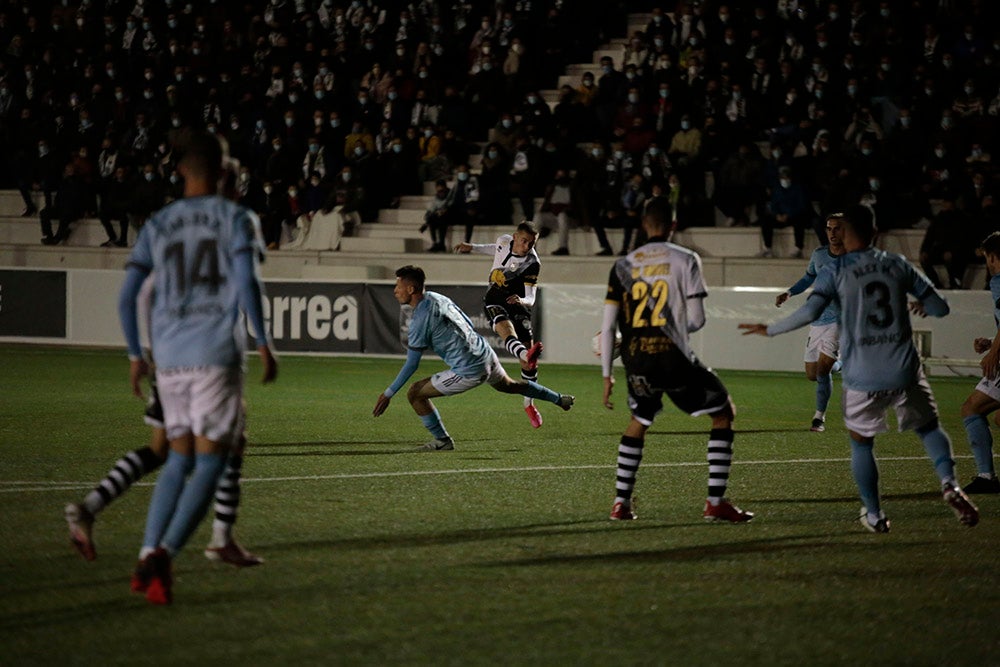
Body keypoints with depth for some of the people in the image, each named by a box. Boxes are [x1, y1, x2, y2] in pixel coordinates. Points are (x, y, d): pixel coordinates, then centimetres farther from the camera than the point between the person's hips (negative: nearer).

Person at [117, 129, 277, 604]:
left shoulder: (157, 225, 11)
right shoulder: (236, 219, 1)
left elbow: (127, 295, 7)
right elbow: (247, 282, -13)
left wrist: (135, 355, 17)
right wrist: (263, 343, -6)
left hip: (169, 353, 4)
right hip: (217, 351, -4)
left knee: (180, 459, 16)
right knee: (210, 462, -1)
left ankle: (147, 556, 2)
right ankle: (164, 553, -18)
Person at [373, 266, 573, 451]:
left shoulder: (420, 319, -19)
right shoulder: (438, 298, 5)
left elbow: (411, 364, -15)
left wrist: (388, 394, -9)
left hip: (468, 372, -9)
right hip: (487, 355, 9)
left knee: (415, 393, -2)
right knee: (508, 385, 38)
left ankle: (442, 441, 10)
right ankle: (558, 399, 55)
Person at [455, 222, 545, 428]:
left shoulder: (532, 264, -17)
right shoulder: (504, 241, -7)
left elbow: (530, 299, -18)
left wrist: (521, 301, -40)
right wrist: (472, 247, 21)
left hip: (517, 303, -1)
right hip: (495, 300, 1)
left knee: (529, 354, -8)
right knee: (505, 326, -35)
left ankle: (529, 404, 11)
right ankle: (525, 355, -69)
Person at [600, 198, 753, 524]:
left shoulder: (623, 265, 7)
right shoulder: (685, 260, -2)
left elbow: (608, 327, 6)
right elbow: (696, 320, -5)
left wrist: (607, 376, 13)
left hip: (636, 362, 4)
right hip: (673, 358, -4)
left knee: (638, 422, 29)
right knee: (724, 413, 13)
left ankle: (621, 503, 22)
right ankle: (715, 502, 5)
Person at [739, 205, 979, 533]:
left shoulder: (836, 271, -1)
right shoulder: (898, 265, 7)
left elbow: (809, 311, -14)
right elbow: (940, 307, 10)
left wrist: (769, 330, -1)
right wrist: (921, 305, 34)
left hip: (862, 378, -2)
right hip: (905, 372, 2)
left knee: (861, 443, 18)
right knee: (929, 428, 20)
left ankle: (874, 515, 16)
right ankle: (949, 484, -5)